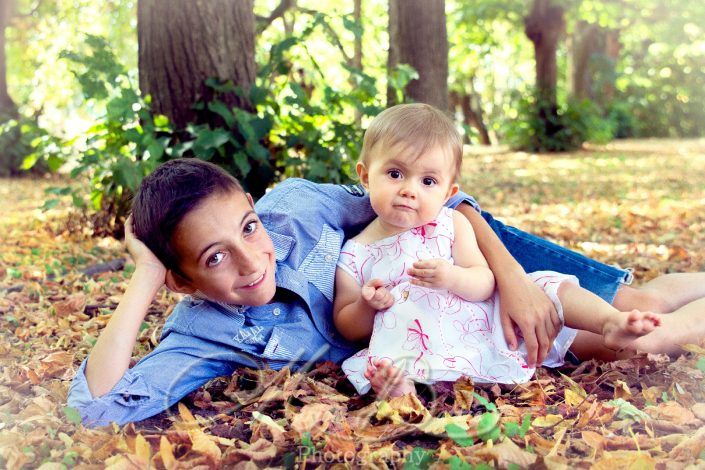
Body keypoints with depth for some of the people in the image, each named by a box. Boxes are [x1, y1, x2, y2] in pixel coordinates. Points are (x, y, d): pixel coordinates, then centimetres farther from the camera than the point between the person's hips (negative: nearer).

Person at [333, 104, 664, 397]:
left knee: (548, 286, -3)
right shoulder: (354, 254, 3)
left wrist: (452, 277, -22)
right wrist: (367, 307, -16)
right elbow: (345, 325, 6)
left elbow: (485, 283, 0)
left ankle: (611, 323, -6)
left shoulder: (450, 225, 6)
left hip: (486, 320, 3)